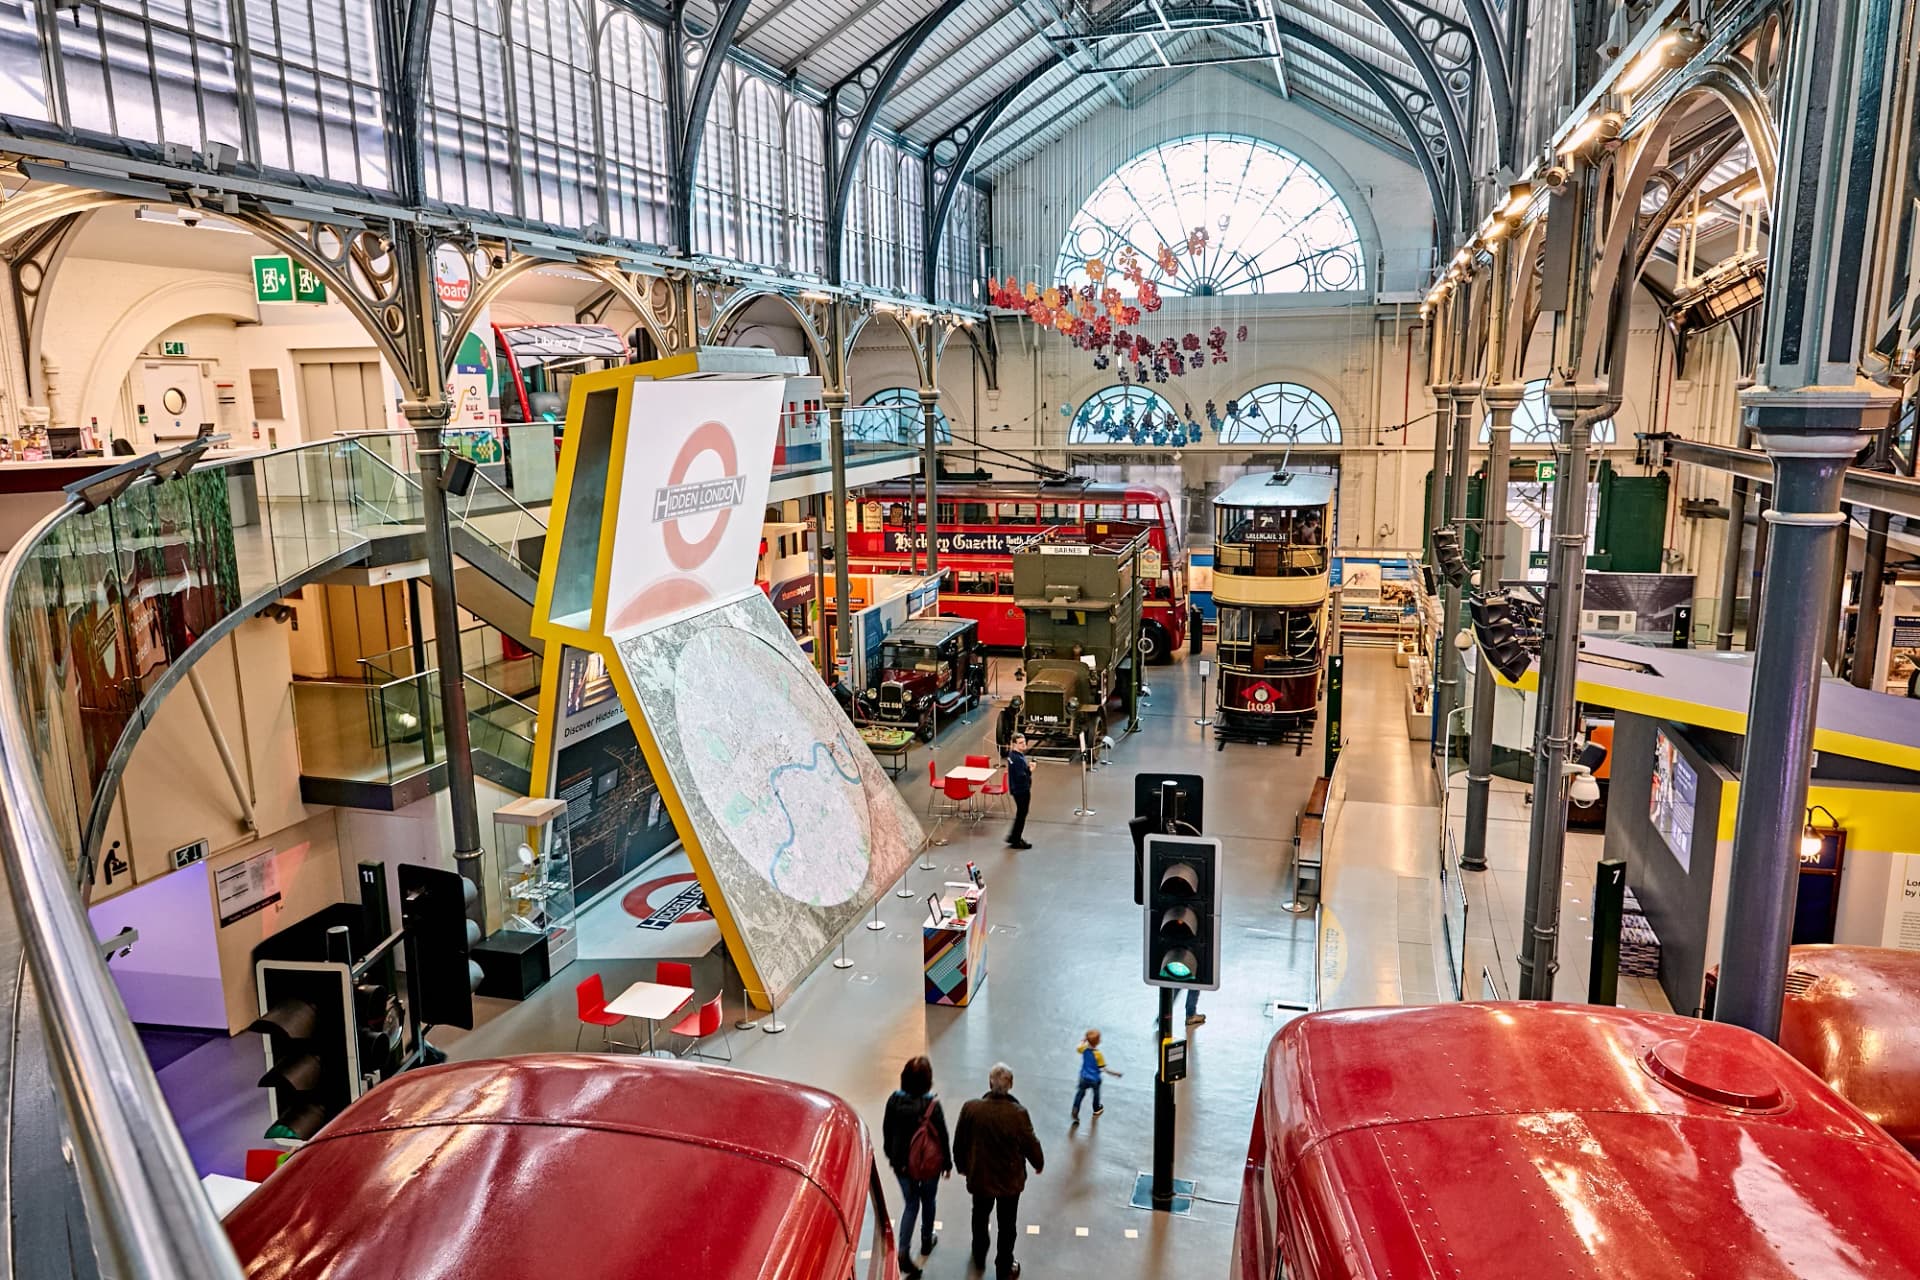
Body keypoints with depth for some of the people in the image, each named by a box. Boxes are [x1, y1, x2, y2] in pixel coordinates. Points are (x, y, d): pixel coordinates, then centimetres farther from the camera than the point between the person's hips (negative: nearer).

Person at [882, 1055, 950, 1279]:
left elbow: (887, 1131, -2)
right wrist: (947, 1163, 2)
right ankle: (926, 1241, 43)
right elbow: (942, 1137, -15)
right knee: (927, 1202, 24)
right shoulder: (932, 1105, -25)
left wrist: (891, 1155, 16)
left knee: (910, 1205, 17)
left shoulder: (894, 1101, -15)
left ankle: (904, 1253, 4)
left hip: (902, 1164, 2)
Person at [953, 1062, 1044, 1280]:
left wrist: (962, 1166, 12)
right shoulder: (1019, 1113, -26)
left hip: (979, 1176, 2)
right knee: (1006, 1226, 19)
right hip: (1010, 1180, -2)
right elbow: (1031, 1145, -12)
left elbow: (959, 1143, -8)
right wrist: (1039, 1164, 10)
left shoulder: (971, 1109, -20)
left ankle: (979, 1256, 50)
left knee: (980, 1217, 29)